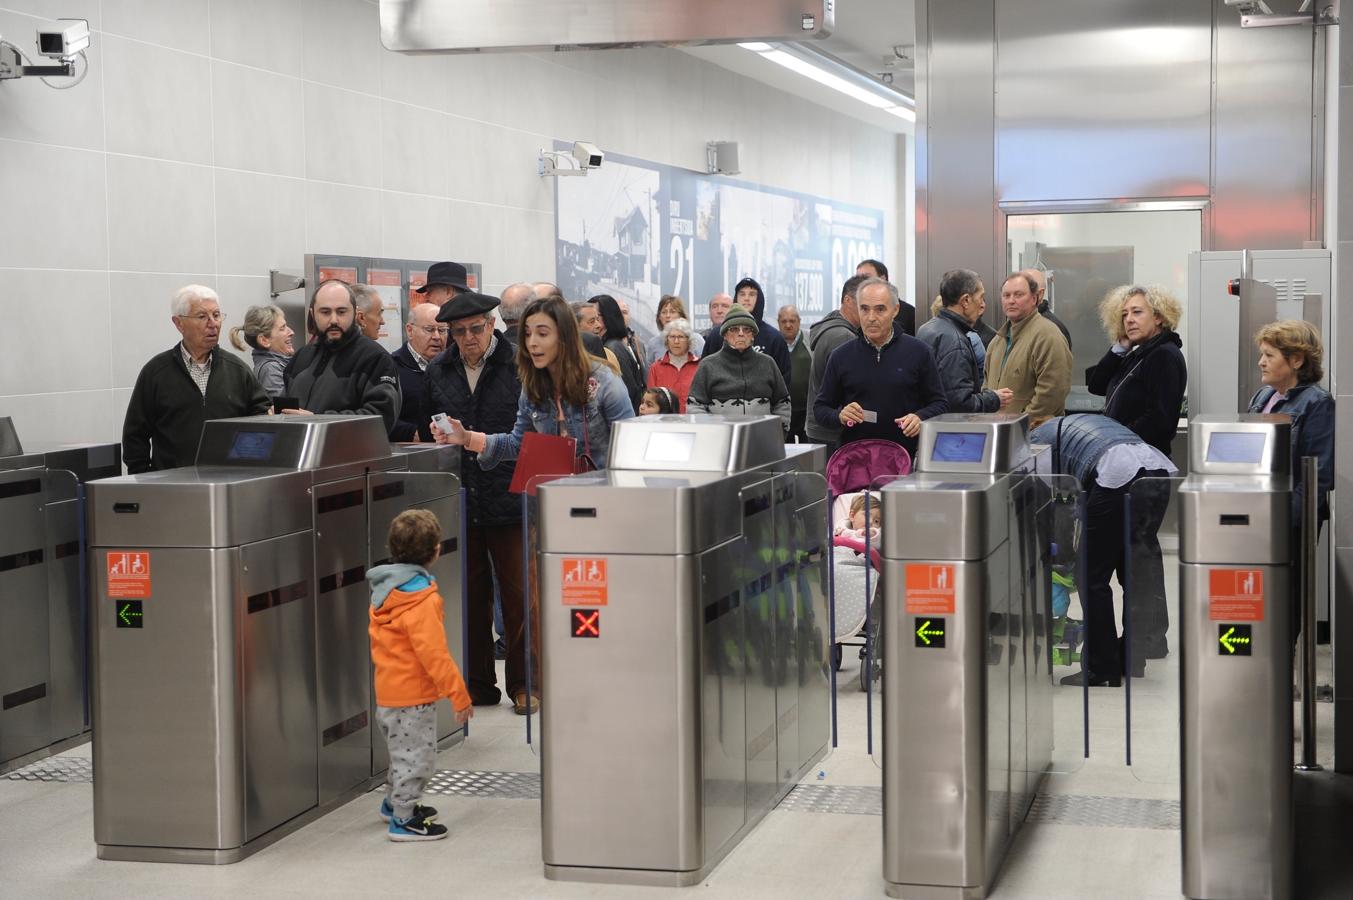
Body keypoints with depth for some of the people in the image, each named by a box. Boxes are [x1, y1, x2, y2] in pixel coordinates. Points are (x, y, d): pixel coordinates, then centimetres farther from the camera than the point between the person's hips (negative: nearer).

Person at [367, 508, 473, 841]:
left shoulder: (385, 589, 5)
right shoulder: (422, 600, -24)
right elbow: (434, 654, -26)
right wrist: (459, 695, -20)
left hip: (387, 689, 9)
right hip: (413, 693, -9)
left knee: (403, 752, 25)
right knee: (416, 756, 3)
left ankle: (394, 802, 39)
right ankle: (403, 820, 10)